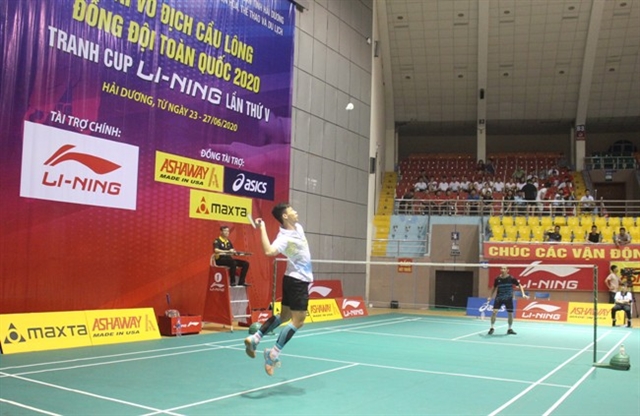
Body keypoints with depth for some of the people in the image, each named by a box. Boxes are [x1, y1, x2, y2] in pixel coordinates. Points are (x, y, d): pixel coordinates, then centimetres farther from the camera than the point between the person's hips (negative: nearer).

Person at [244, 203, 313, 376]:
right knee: (298, 320, -8)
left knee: (284, 315, 15)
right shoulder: (284, 237, -23)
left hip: (297, 279, 9)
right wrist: (262, 229, -35)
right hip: (298, 280, -9)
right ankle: (273, 353, -8)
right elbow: (269, 251, -41)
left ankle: (254, 338, 14)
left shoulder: (298, 227, 5)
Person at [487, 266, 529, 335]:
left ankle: (509, 329, 24)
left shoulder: (511, 278, -10)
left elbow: (519, 285, -2)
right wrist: (490, 297, 11)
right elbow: (494, 288, 12)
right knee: (494, 311, -14)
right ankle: (491, 328, -1)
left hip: (508, 299, 0)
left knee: (510, 313, 4)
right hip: (499, 298, 0)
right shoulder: (497, 279, -5)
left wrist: (523, 294, -14)